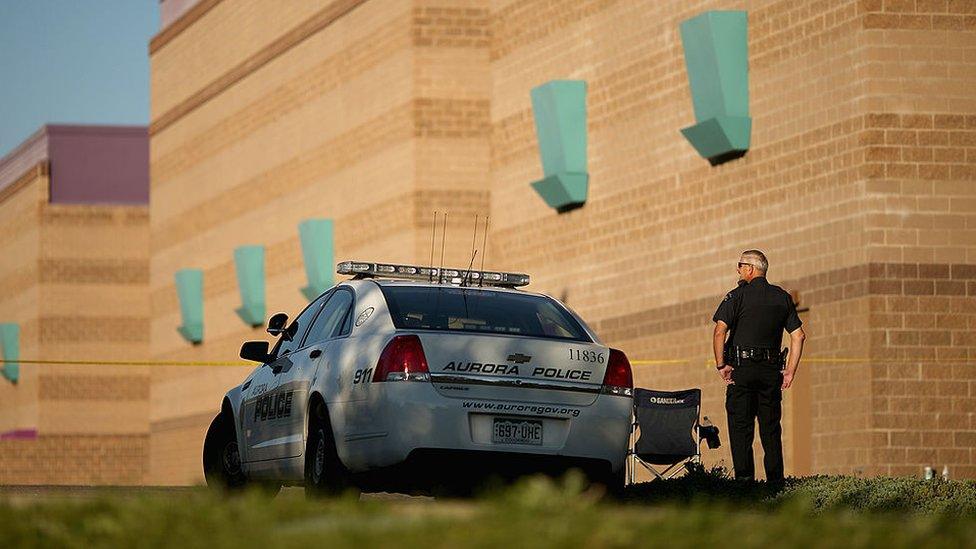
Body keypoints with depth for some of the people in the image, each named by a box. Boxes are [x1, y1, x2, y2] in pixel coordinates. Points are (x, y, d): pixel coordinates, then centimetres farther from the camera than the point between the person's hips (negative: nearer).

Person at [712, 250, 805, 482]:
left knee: (740, 428, -1)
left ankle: (744, 479, -7)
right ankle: (776, 482, 6)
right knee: (771, 429, 9)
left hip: (742, 367, -4)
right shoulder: (783, 297, 10)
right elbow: (798, 335, 7)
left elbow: (720, 332, -15)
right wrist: (790, 371, 9)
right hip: (771, 369, 4)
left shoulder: (738, 296, -5)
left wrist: (721, 365, -8)